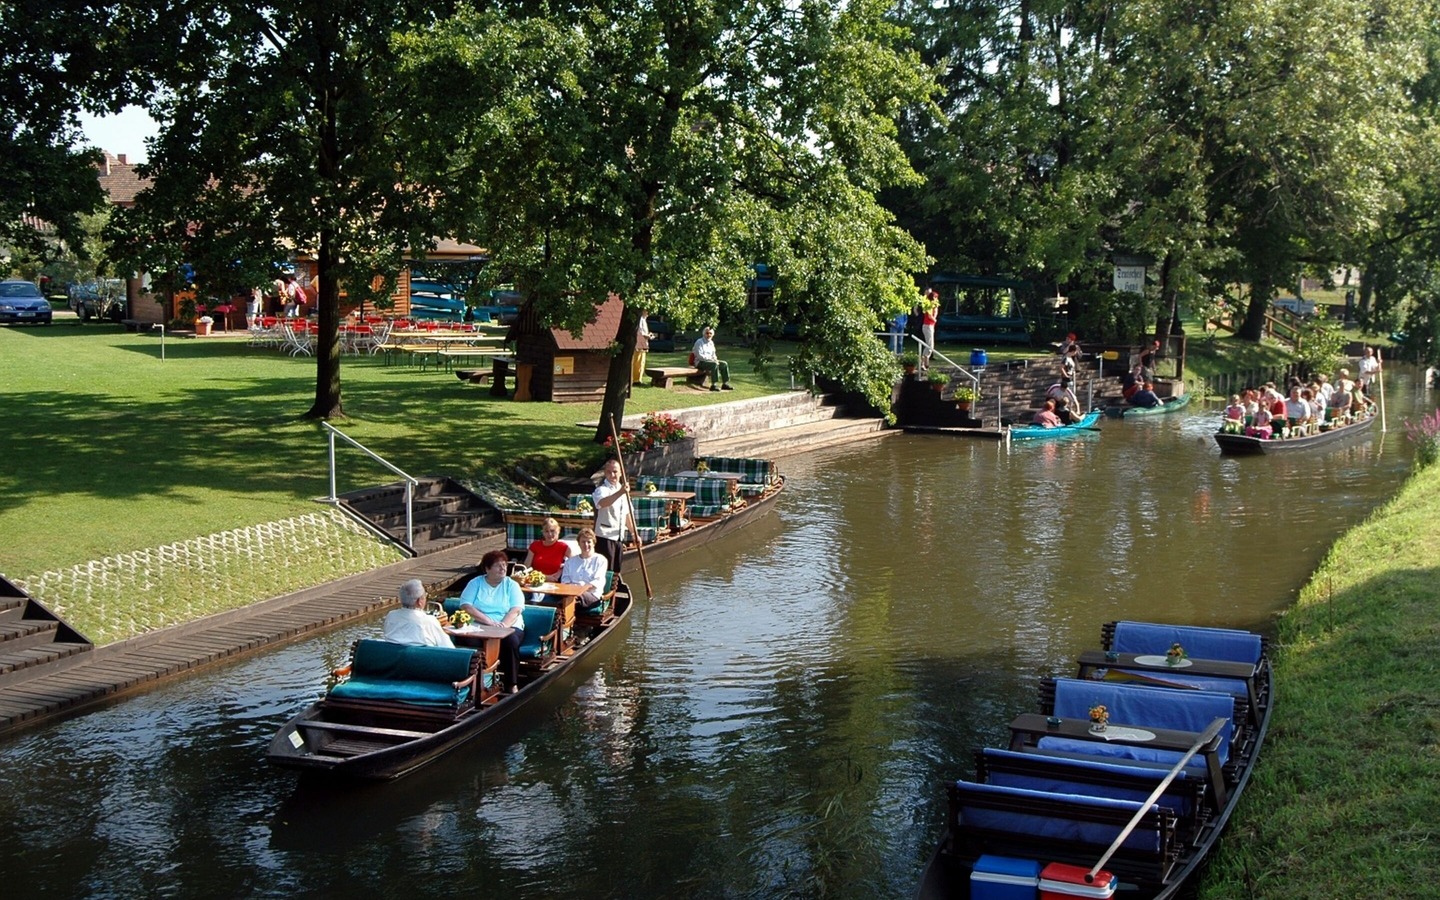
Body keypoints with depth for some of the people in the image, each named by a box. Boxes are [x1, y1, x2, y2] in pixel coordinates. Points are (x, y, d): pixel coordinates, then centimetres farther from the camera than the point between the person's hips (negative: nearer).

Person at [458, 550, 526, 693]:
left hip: (509, 626, 1)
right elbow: (466, 606, -6)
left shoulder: (511, 585, 10)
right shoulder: (475, 583, 8)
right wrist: (489, 621, -19)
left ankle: (512, 684, -23)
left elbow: (516, 610, -4)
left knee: (511, 640, -33)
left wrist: (503, 625, -24)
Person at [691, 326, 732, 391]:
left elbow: (713, 354, 21)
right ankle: (714, 385, -37)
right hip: (700, 362, -9)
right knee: (715, 364, -33)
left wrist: (715, 359, -4)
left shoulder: (711, 343, 14)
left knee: (724, 364, -4)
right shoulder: (699, 342, -11)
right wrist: (711, 359, -21)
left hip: (710, 361, 9)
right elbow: (699, 355, -19)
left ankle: (725, 384, -1)